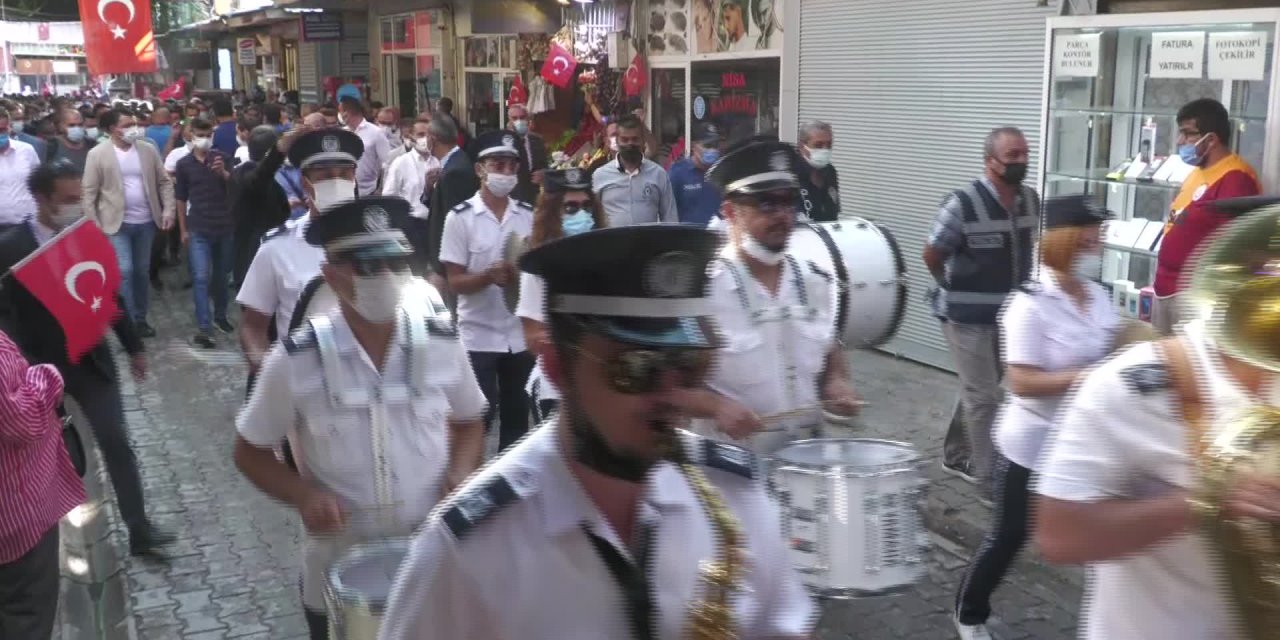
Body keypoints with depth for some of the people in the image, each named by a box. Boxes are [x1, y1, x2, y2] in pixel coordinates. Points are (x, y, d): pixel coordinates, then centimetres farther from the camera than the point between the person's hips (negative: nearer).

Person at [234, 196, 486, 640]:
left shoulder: (441, 342, -8)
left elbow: (468, 424, 9)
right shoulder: (296, 359, -14)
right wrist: (303, 495, -18)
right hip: (338, 577, -1)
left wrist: (460, 474, -11)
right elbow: (250, 451, -1)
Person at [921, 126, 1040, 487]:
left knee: (978, 390, 19)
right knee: (984, 397, -3)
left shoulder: (1031, 200, 1)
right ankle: (989, 477, 6)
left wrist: (1016, 292, 12)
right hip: (968, 316, -7)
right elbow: (932, 256, -11)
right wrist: (957, 291, 1)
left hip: (1009, 315, 7)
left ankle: (956, 456, 36)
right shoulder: (963, 204, -20)